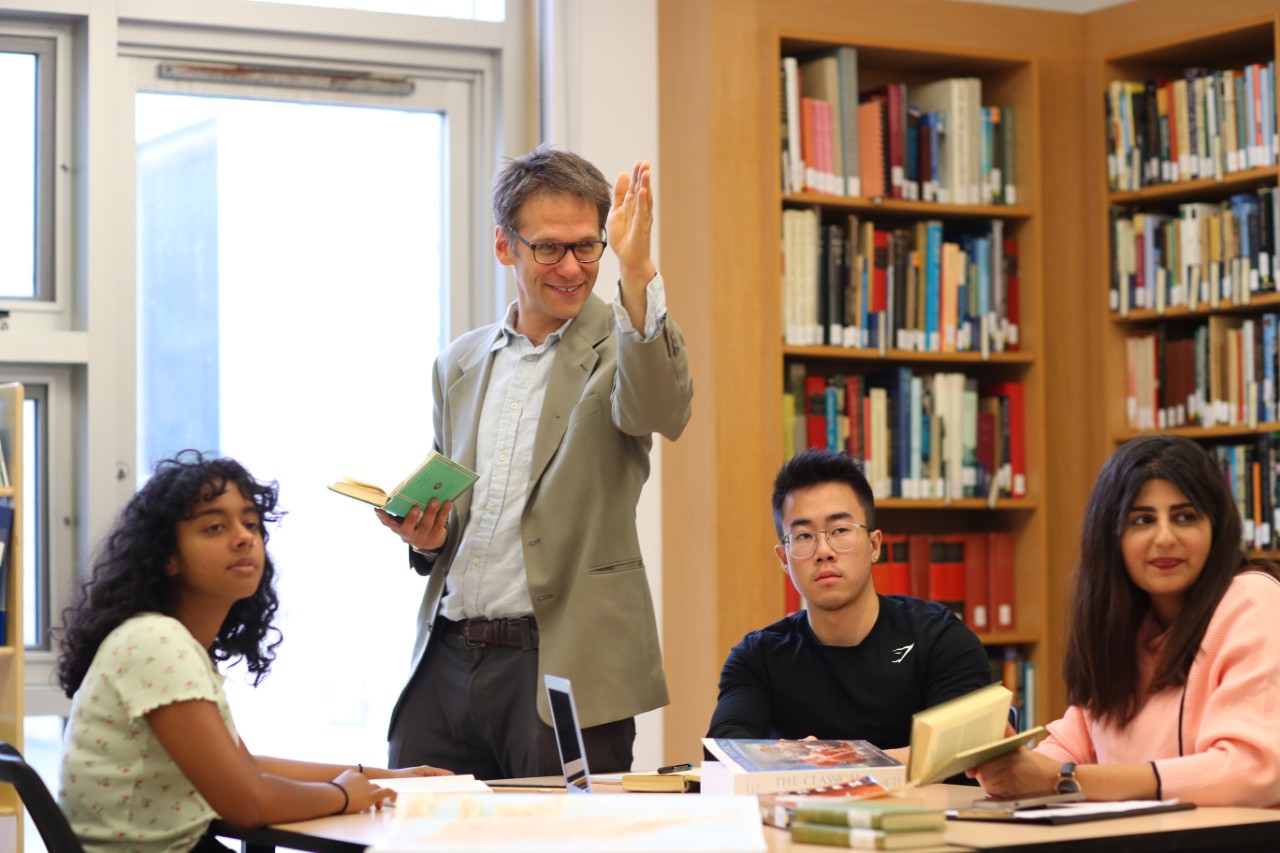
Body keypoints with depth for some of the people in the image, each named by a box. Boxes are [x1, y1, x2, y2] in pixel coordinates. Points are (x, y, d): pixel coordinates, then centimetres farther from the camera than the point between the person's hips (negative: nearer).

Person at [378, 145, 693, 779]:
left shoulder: (620, 343, -1)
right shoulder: (459, 365, 15)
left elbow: (663, 411, -25)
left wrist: (636, 270, -35)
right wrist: (426, 536, 0)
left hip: (565, 667, -5)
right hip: (446, 664, 5)